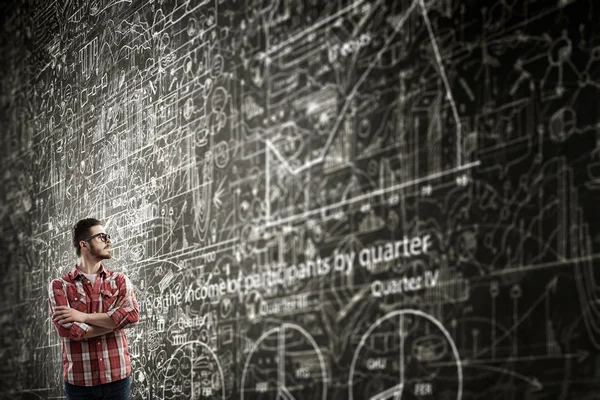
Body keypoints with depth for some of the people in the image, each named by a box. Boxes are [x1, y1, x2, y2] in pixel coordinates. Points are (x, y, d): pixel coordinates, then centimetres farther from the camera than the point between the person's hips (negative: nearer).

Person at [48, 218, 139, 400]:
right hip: (79, 381, -2)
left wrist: (83, 317, -14)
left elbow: (132, 315, -10)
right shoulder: (59, 286, 1)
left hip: (118, 377, 2)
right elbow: (66, 328, -13)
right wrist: (113, 322, -9)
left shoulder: (119, 281, 7)